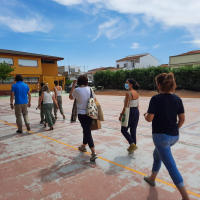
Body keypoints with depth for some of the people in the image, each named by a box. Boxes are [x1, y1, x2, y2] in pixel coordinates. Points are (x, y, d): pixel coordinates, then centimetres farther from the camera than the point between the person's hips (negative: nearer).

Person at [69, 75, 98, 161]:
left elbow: (71, 97, 7)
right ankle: (83, 146, 41)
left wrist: (73, 85, 9)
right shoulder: (89, 89, -1)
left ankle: (94, 153, -10)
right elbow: (95, 99, 6)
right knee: (86, 130, 21)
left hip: (81, 114, -4)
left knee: (87, 131, -3)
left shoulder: (77, 90, -11)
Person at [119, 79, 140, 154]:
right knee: (133, 131, 14)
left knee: (123, 130, 8)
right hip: (136, 112, 8)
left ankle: (132, 144, -1)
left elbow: (126, 106, -19)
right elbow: (137, 105, 13)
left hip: (130, 112, -8)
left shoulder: (128, 93, -17)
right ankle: (132, 147, 24)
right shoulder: (136, 93, 9)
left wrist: (121, 115, -11)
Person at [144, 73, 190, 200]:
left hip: (161, 136, -7)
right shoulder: (177, 99, 1)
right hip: (174, 136, 8)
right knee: (157, 155, 29)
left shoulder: (156, 99, -16)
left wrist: (145, 115, 5)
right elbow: (182, 119, 5)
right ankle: (152, 179, 46)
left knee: (171, 166, 1)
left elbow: (149, 119, -16)